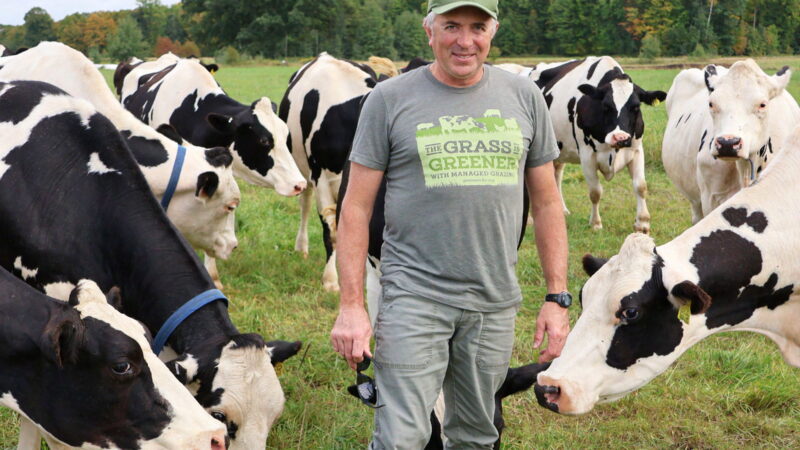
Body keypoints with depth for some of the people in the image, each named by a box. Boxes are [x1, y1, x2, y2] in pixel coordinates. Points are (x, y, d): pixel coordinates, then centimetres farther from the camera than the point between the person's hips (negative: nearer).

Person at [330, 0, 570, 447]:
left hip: (495, 303, 3)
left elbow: (547, 203, 10)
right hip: (414, 296, -3)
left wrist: (558, 298, 5)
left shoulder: (524, 97, 5)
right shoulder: (390, 100, -2)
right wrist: (351, 306, -7)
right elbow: (357, 208, -1)